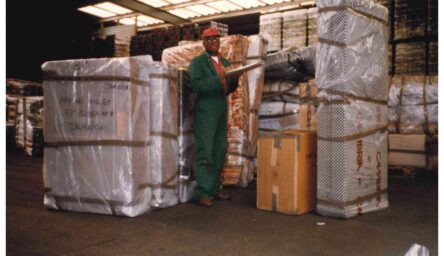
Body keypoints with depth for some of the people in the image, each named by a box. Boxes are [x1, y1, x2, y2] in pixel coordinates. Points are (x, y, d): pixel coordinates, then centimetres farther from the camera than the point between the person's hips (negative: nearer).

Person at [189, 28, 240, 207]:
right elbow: (196, 85, -15)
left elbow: (230, 88, 18)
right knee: (205, 153, -7)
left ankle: (214, 189, 17)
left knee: (219, 152, 8)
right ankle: (202, 193, -3)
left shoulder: (224, 62, 19)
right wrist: (218, 78, -21)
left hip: (222, 110, 6)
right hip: (205, 110, -6)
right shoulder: (198, 62, 0)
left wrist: (234, 79, -2)